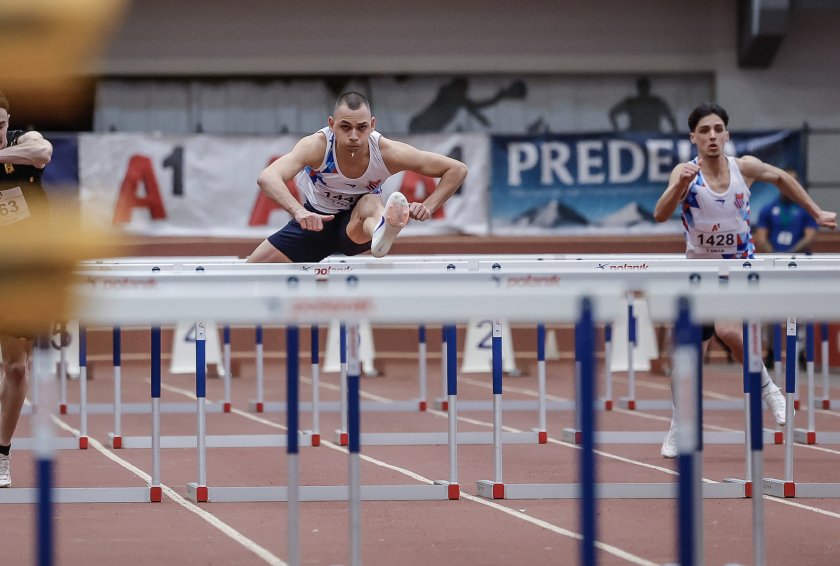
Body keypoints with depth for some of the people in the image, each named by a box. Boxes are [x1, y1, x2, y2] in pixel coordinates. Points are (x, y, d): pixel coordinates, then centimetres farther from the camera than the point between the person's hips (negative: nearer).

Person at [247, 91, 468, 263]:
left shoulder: (385, 152, -26)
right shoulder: (317, 146, -31)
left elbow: (457, 170, -18)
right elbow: (267, 178, -49)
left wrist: (428, 207, -32)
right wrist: (298, 211, -65)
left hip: (357, 227, -2)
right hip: (316, 220, 2)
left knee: (371, 203, -39)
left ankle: (381, 235, -74)